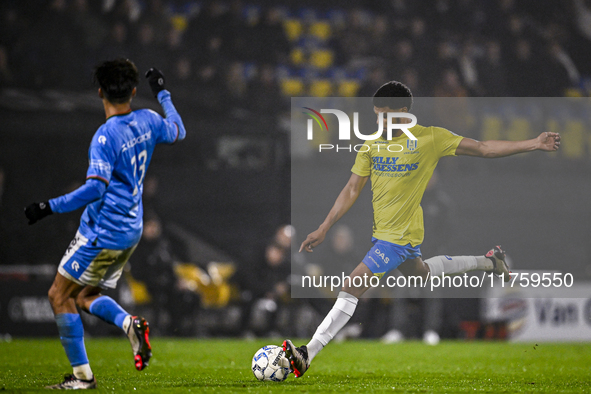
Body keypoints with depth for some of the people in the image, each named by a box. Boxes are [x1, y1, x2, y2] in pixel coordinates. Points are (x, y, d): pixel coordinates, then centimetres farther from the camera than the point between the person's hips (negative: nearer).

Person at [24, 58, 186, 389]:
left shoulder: (106, 136, -21)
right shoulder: (147, 122, 1)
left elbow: (95, 188, -29)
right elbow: (178, 132, 24)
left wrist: (50, 207, -26)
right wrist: (163, 93, 36)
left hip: (102, 234, -8)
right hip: (131, 233, 8)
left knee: (60, 295, 3)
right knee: (85, 296, 20)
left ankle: (82, 375, 2)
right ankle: (130, 324, -7)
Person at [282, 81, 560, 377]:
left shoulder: (430, 139, -13)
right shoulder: (372, 144, -1)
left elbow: (482, 149, -7)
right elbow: (352, 190, 4)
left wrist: (534, 144, -11)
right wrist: (324, 228, -1)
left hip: (401, 236, -7)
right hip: (381, 231, 7)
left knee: (351, 288, -16)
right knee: (420, 273, 32)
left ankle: (307, 355, -16)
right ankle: (488, 261, 50)